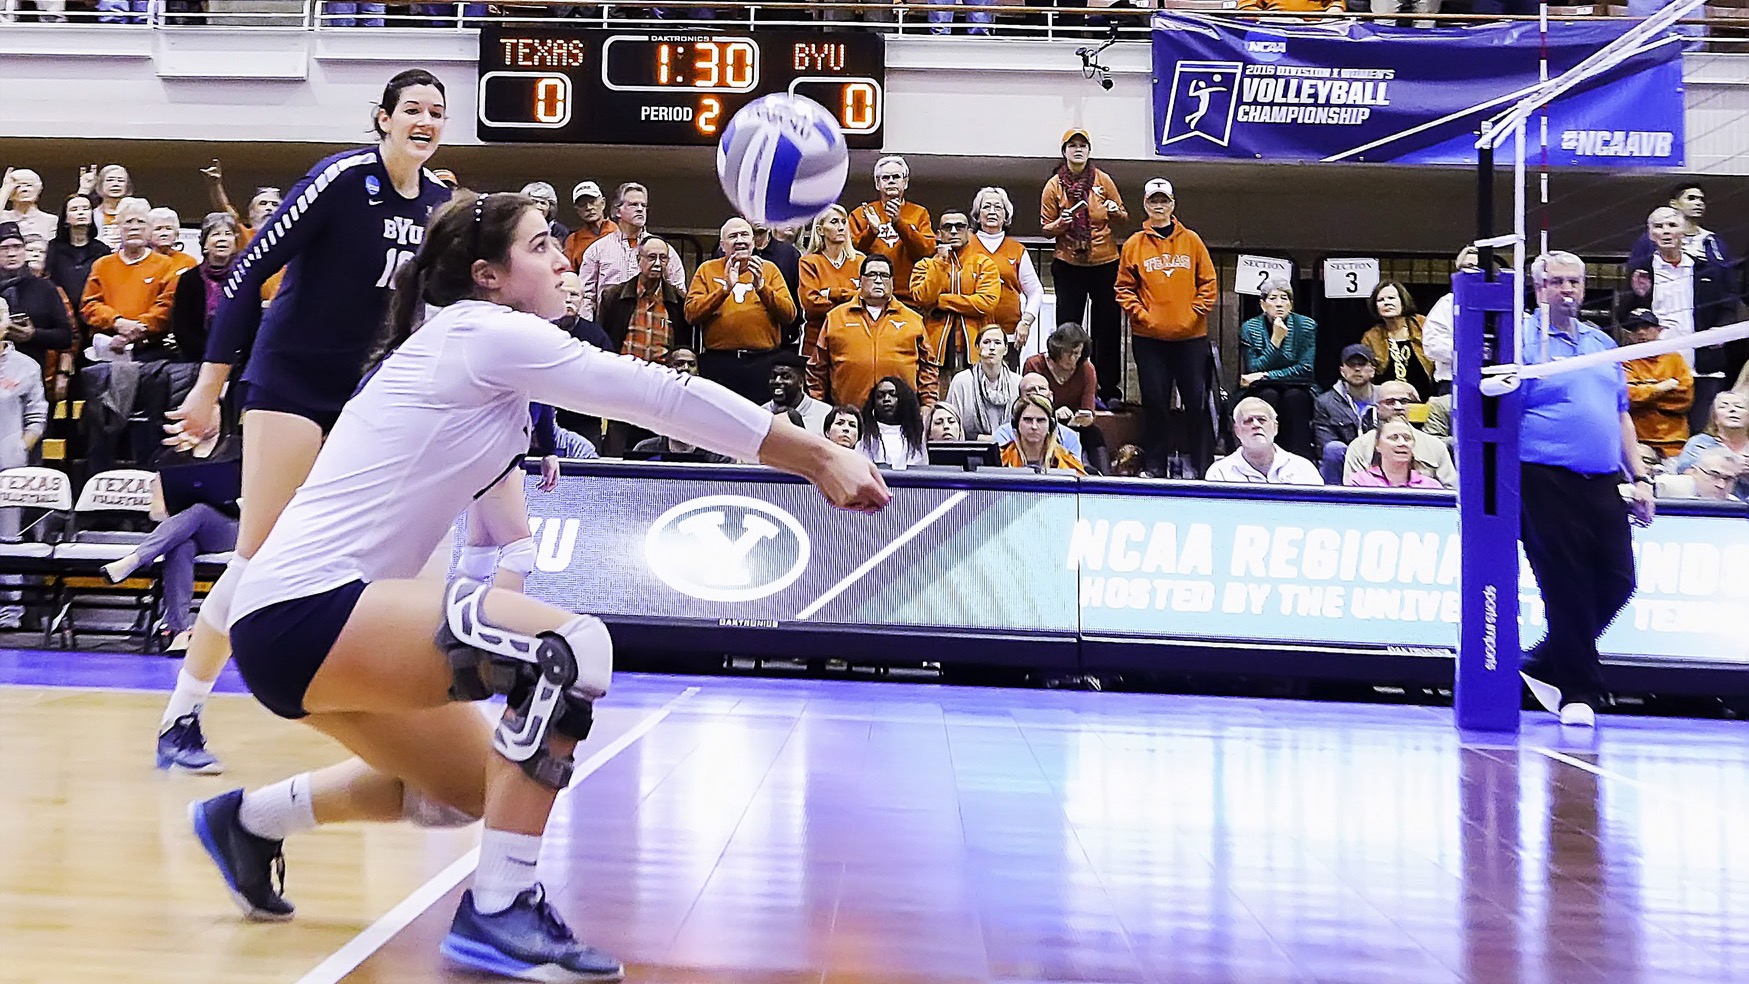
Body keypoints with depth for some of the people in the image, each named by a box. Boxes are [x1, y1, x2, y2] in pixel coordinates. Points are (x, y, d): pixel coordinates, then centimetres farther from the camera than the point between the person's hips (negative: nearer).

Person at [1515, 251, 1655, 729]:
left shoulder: (1602, 343, 19)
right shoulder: (1522, 339, -1)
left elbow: (1621, 416, 23)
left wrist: (1639, 477, 17)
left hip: (1604, 483, 6)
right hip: (1547, 482, -6)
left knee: (1618, 581, 2)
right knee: (1567, 588, -4)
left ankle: (1541, 666, 18)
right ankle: (1578, 691, 8)